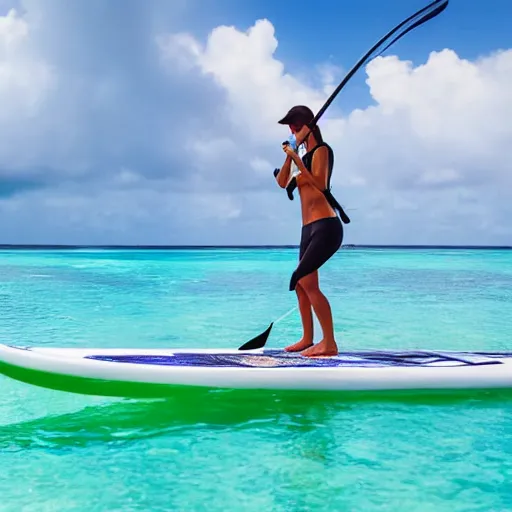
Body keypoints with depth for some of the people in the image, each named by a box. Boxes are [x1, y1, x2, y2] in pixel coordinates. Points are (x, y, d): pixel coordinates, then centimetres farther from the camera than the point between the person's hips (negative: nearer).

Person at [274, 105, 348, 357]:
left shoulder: (321, 150, -5)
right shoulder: (304, 156, 18)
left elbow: (320, 184, -19)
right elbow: (282, 183, 9)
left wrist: (297, 159, -20)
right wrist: (289, 157, -4)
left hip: (325, 226, -9)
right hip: (309, 228, 9)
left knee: (306, 281, -16)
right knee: (301, 284, 10)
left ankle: (329, 343, -12)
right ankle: (307, 339, 21)